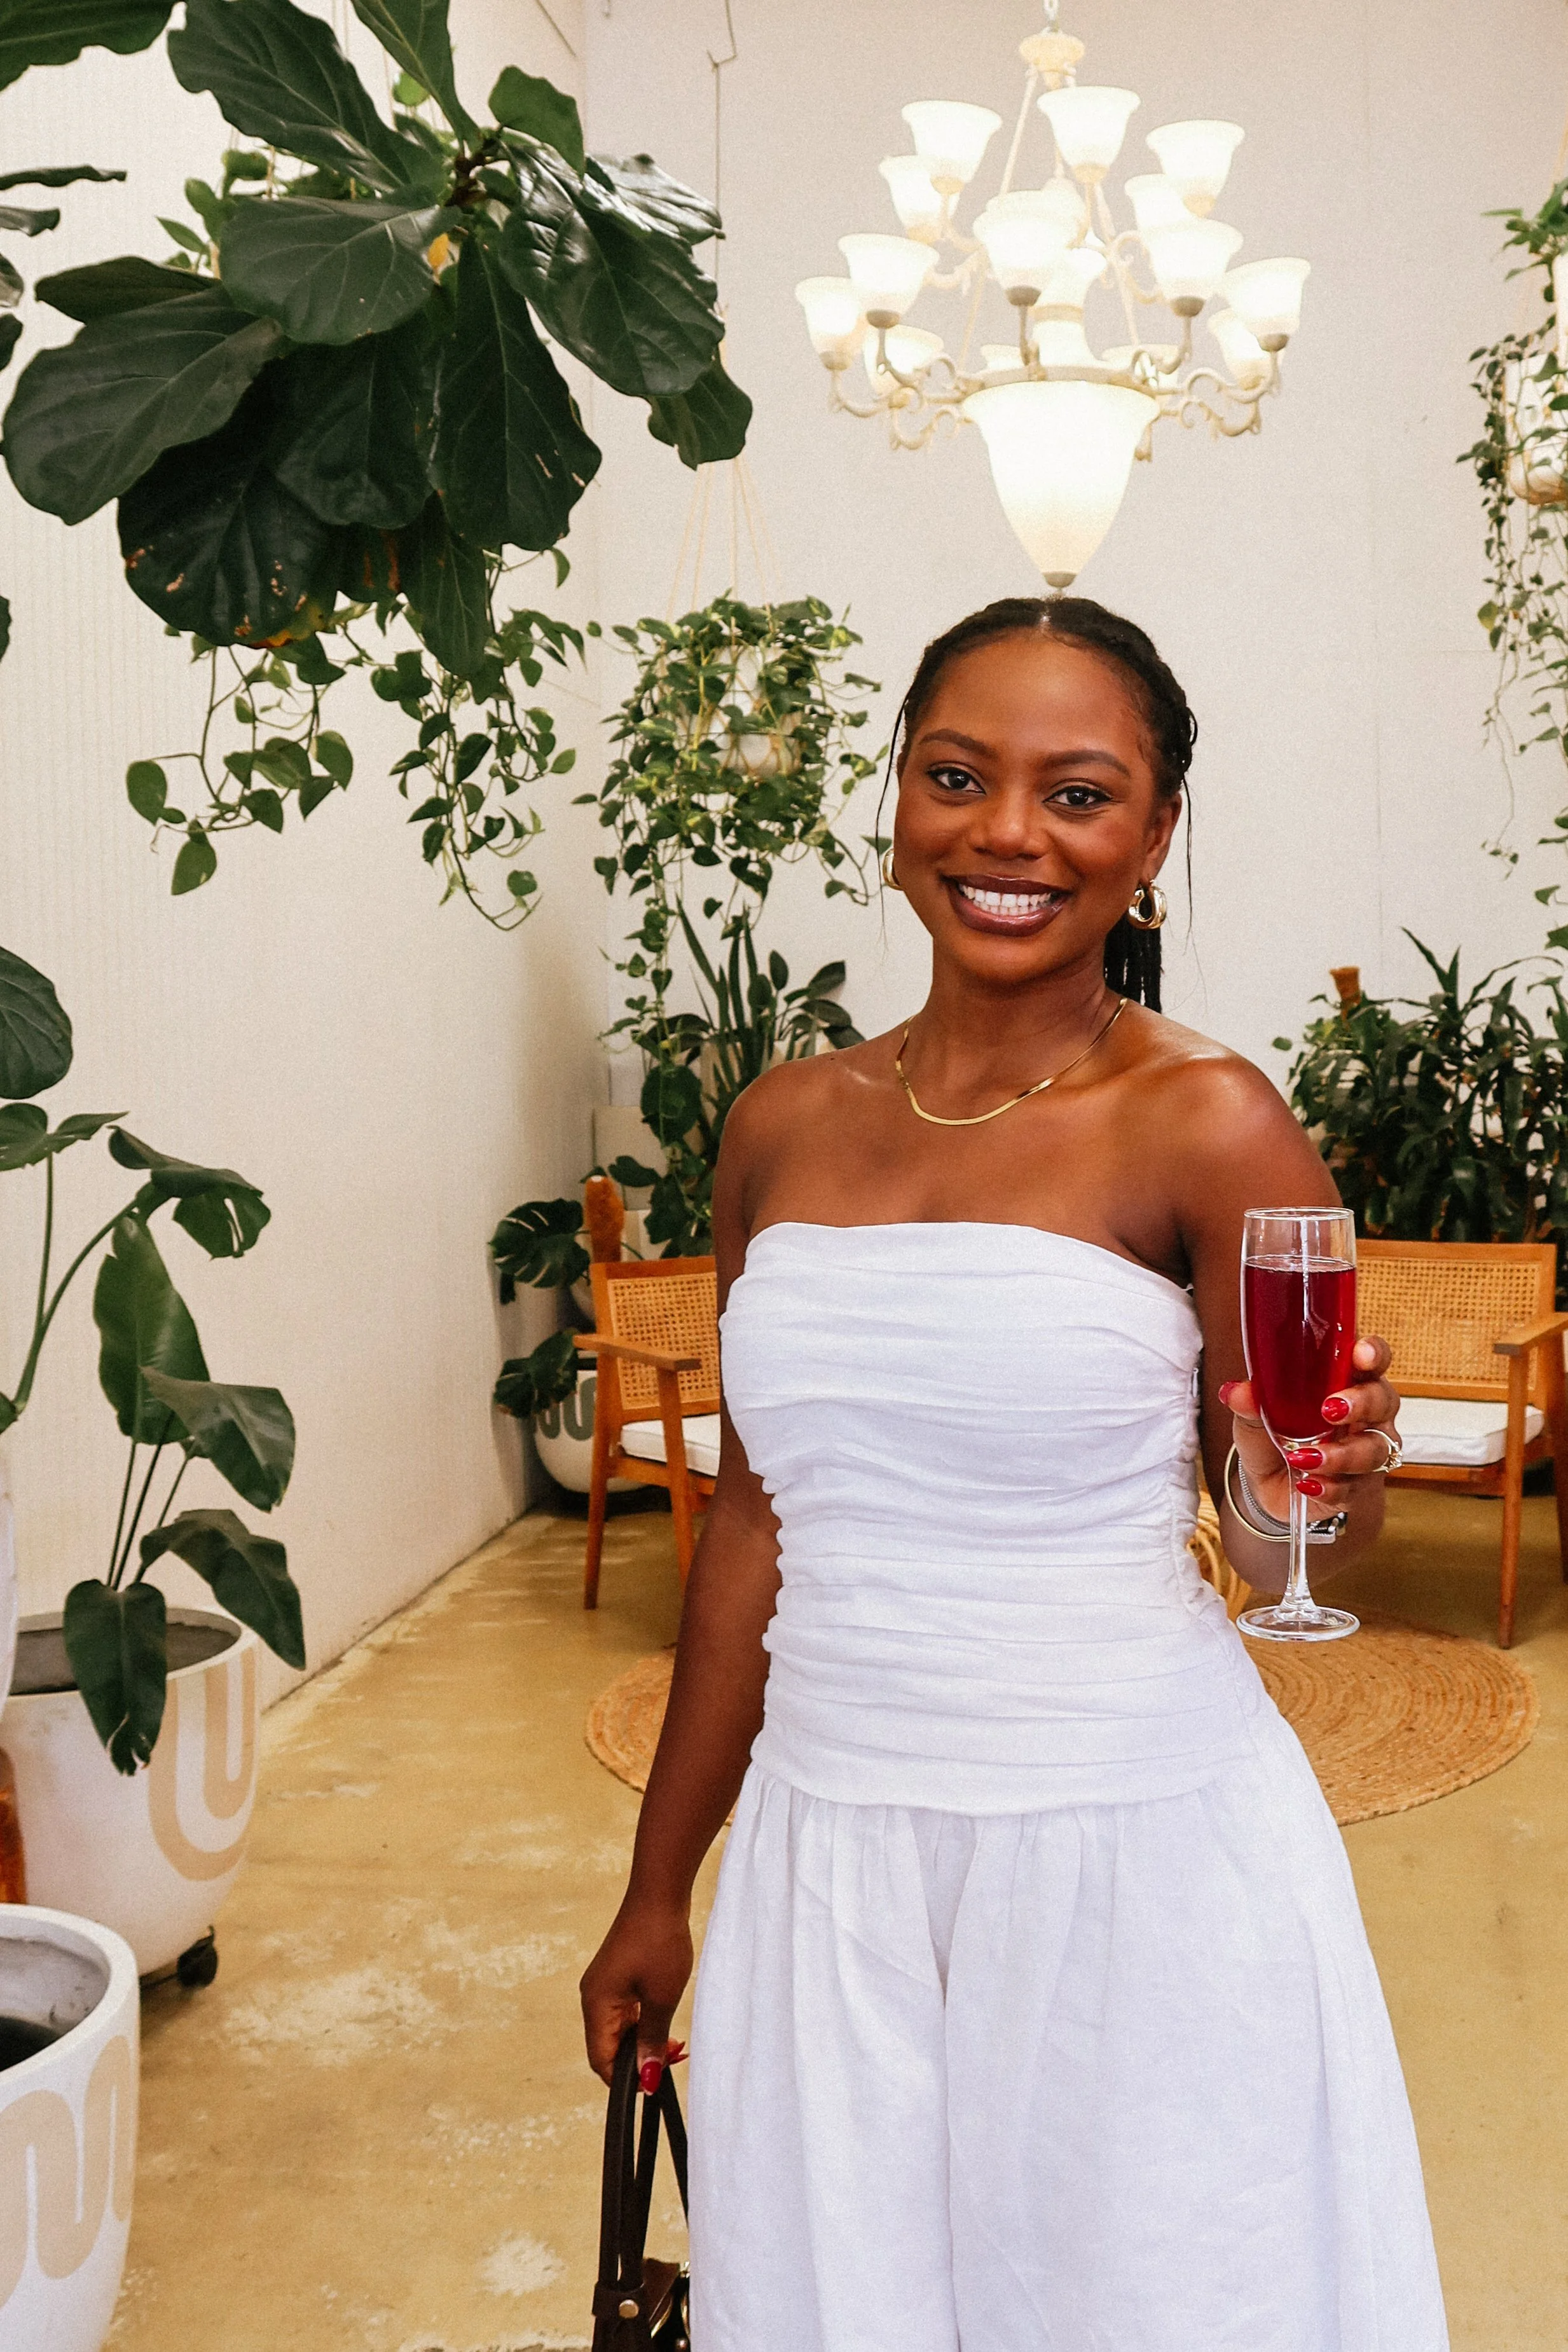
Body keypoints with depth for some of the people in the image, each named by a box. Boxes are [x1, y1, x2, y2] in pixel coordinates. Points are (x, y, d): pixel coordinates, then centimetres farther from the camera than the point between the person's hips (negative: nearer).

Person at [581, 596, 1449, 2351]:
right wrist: (660, 1890, 16)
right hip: (828, 1858, 4)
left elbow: (1284, 1547, -2)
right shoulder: (785, 1129, 4)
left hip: (1135, 1855, -4)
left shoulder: (1206, 1126, -9)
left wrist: (1319, 1480, -26)